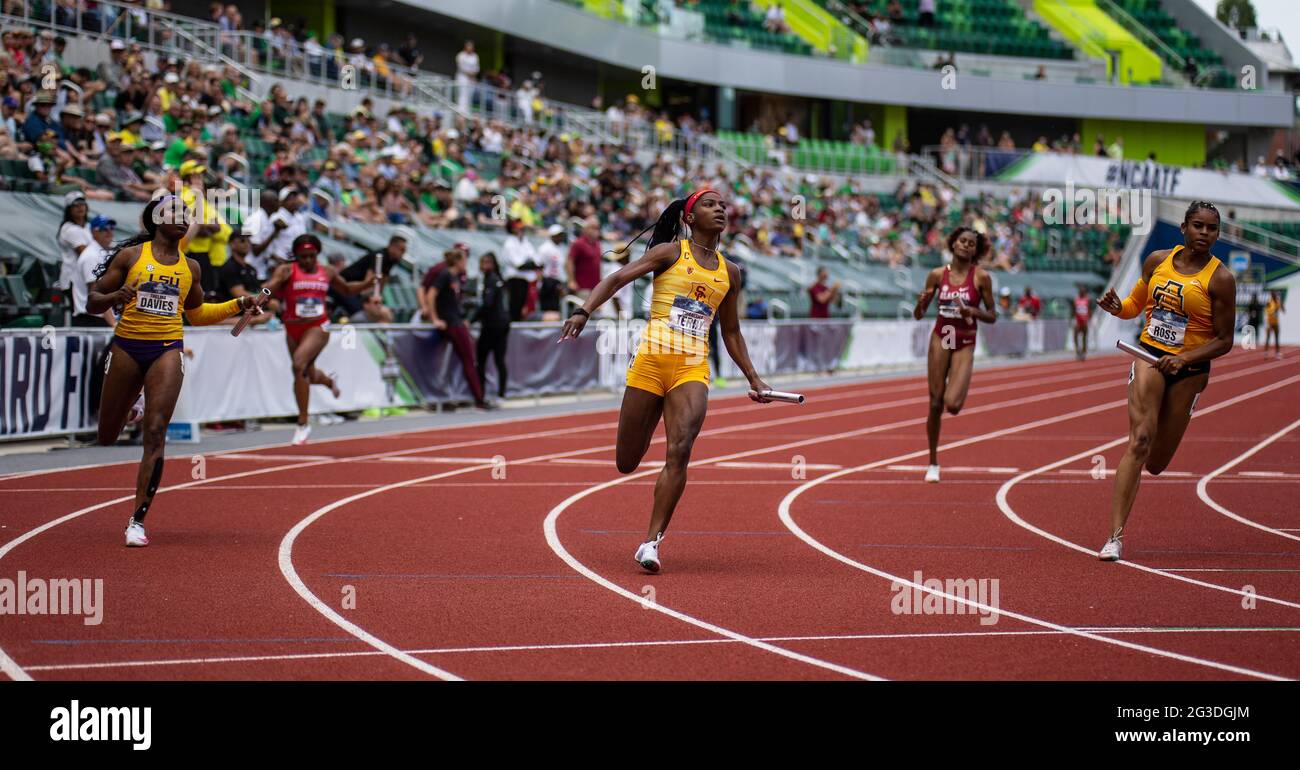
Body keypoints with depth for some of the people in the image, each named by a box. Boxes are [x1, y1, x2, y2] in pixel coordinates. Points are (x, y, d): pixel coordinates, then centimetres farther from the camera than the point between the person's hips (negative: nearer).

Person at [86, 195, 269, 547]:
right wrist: (115, 297, -19)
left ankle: (138, 520, -12)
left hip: (167, 349, 1)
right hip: (127, 347, -1)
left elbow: (196, 314, 27)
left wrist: (239, 304, 16)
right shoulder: (130, 255, 3)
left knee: (155, 433, -13)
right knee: (106, 436, 2)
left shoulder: (190, 267, 12)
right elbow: (93, 302, 3)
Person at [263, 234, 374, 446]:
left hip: (318, 327, -2)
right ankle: (329, 381, 60)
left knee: (299, 365, -26)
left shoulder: (327, 272, 5)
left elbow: (347, 289, 22)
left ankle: (302, 424, -18)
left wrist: (367, 283, 8)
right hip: (293, 328, 2)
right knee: (308, 375, 17)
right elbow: (269, 288, -22)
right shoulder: (286, 271, -5)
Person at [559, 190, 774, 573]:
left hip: (693, 369, 3)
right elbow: (617, 279, -6)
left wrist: (753, 378, 23)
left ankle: (651, 541, -17)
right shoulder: (671, 252, 3)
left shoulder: (729, 272, 16)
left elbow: (731, 332, 27)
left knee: (679, 451, -19)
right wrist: (584, 311, -21)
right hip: (652, 358, -2)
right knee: (627, 463, 3)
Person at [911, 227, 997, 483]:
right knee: (935, 403, 2)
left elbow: (992, 316, 0)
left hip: (965, 345, -2)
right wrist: (921, 303, -15)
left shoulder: (981, 277, -4)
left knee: (952, 404, -18)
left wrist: (972, 311, -19)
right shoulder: (937, 275, 2)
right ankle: (933, 463, 14)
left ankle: (957, 392, 21)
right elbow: (918, 315, 7)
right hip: (940, 340, 2)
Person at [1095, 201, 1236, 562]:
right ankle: (1116, 535, -18)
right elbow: (1135, 304, 17)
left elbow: (1224, 340, -6)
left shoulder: (1220, 278, -8)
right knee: (1139, 441, -18)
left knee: (1155, 464, 7)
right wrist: (1116, 307, -6)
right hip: (1150, 356, 1)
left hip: (1189, 370, -1)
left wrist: (1184, 359, -20)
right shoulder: (1157, 260, 2)